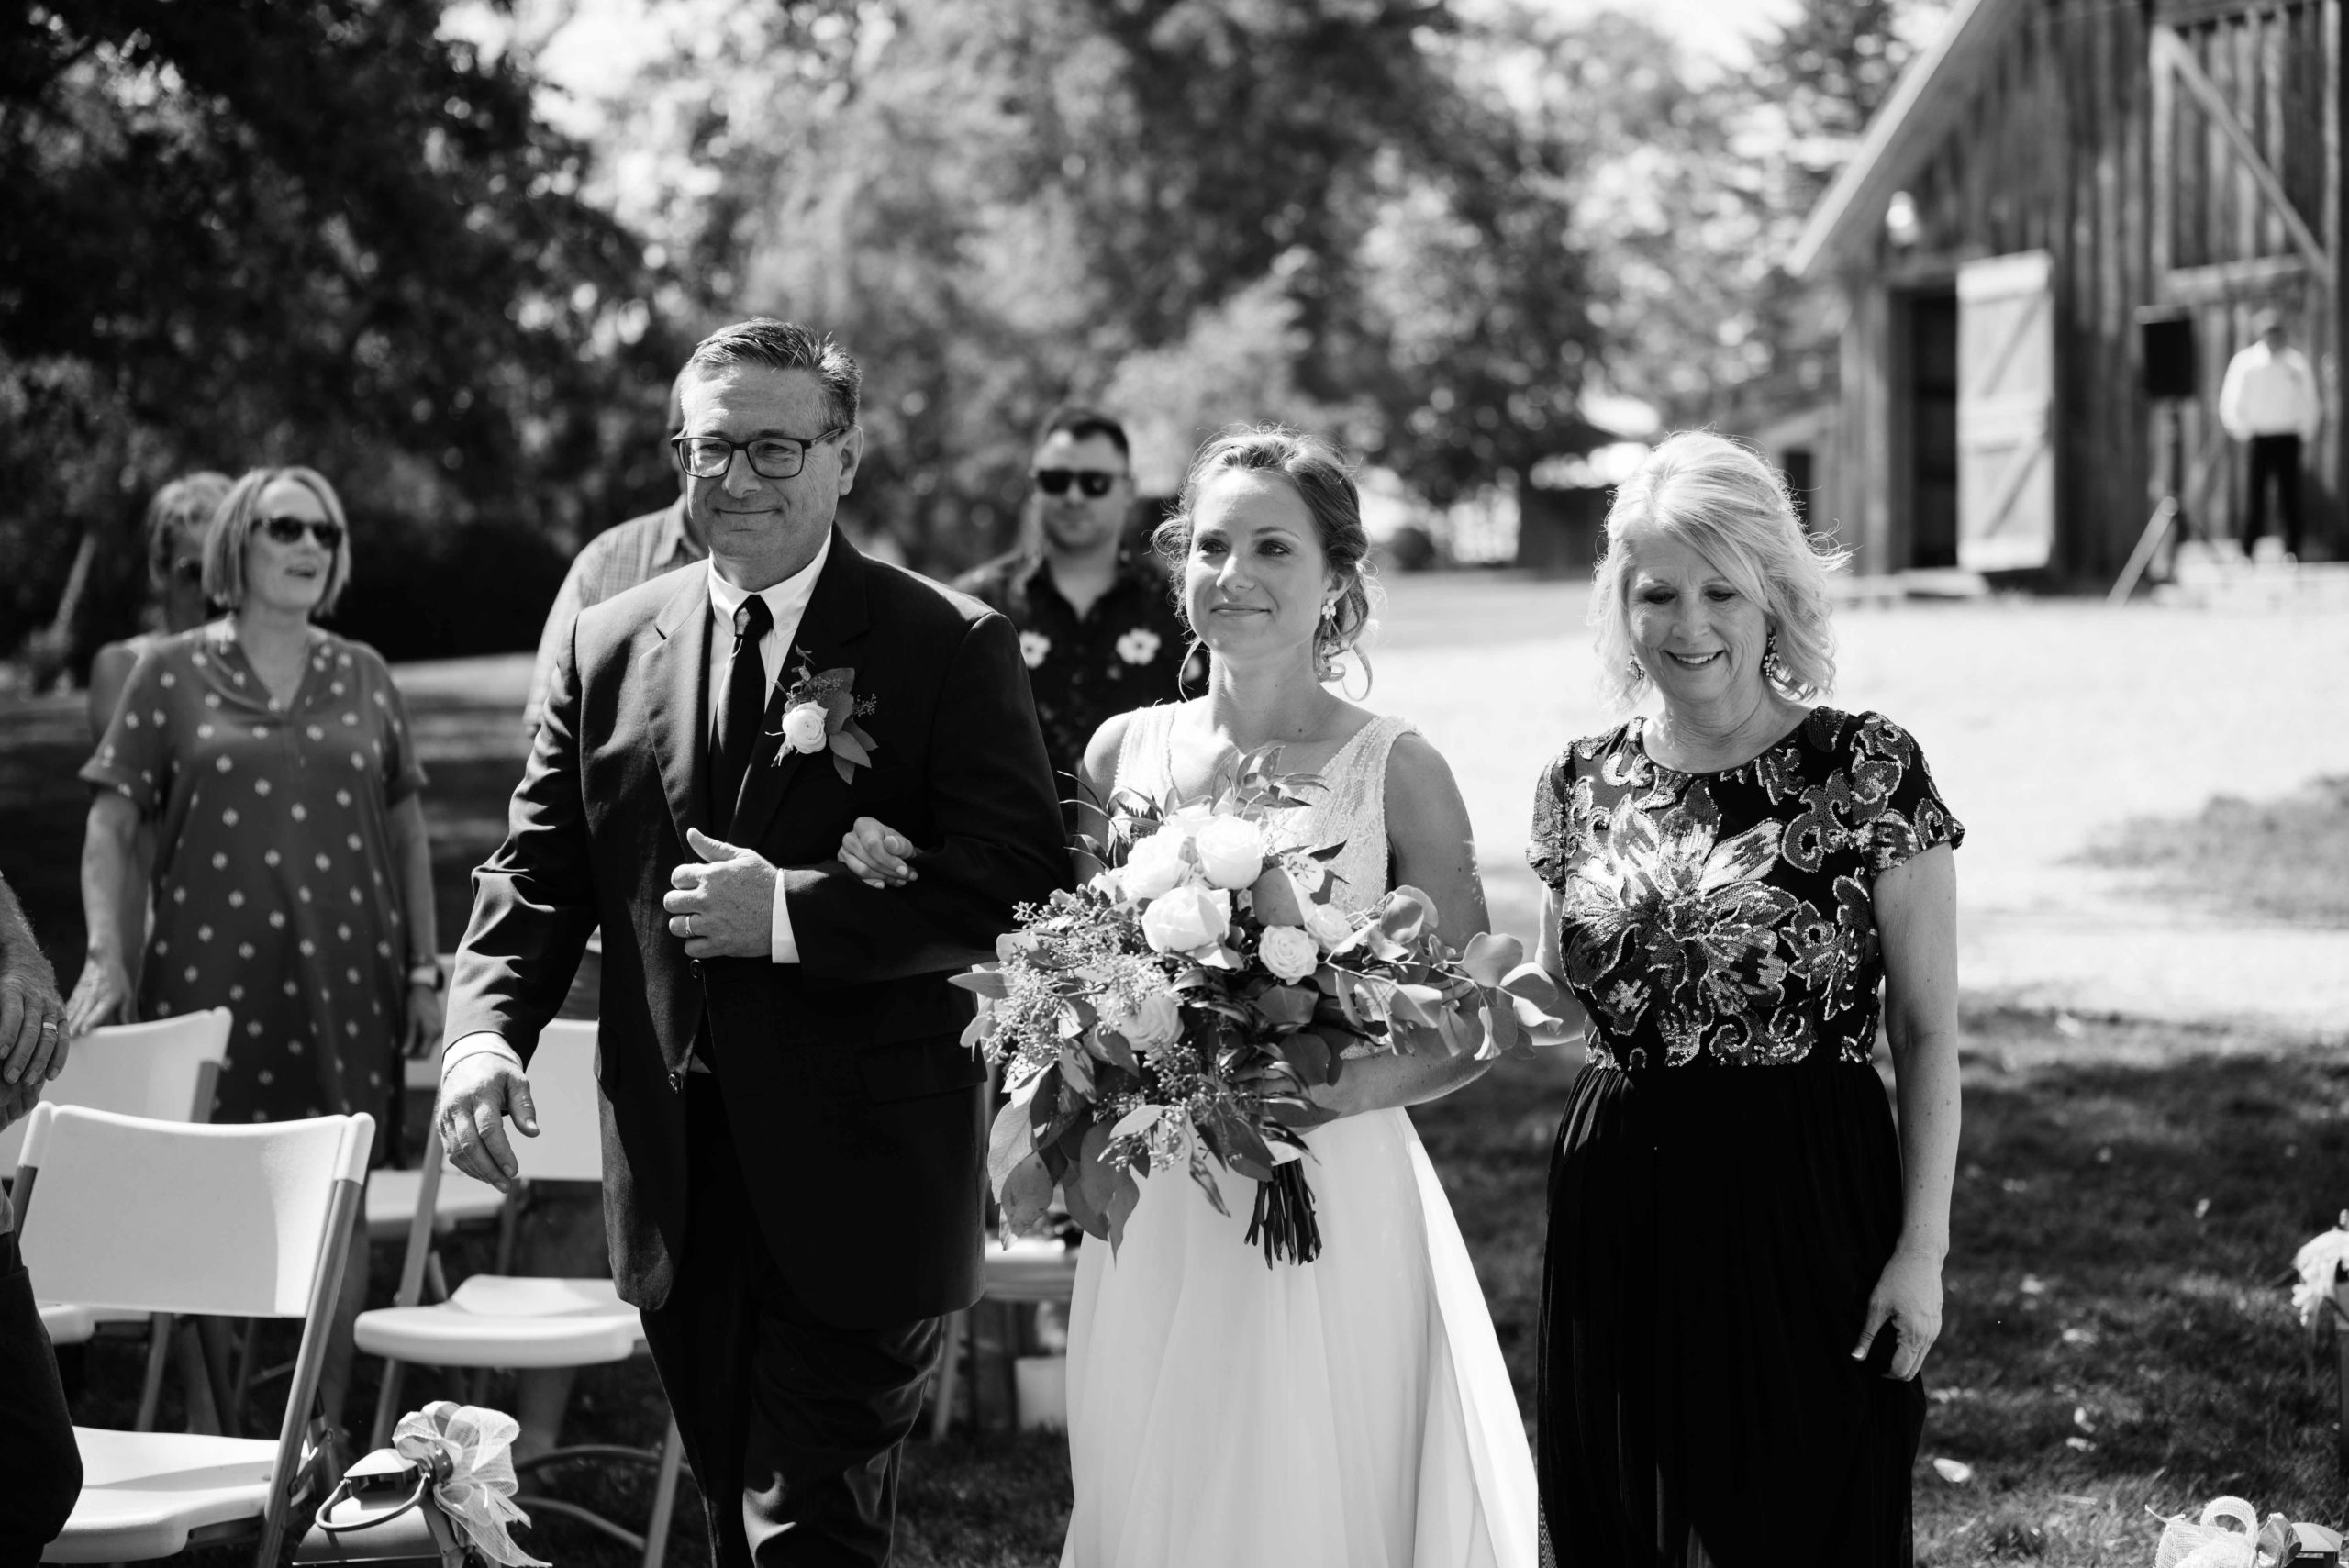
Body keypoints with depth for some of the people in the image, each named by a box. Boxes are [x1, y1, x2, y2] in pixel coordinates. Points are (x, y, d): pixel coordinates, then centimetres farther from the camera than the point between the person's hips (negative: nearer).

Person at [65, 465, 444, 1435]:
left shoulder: (362, 678, 11)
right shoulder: (174, 676, 3)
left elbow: (407, 831, 13)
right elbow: (111, 822, 1)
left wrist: (425, 970, 8)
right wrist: (105, 955, -10)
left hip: (344, 985, 2)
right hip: (212, 981, -2)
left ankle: (329, 1433, 13)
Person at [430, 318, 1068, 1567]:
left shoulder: (951, 647, -6)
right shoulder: (607, 647, 8)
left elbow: (1018, 885, -14)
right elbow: (536, 874, 6)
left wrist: (789, 913, -22)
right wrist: (484, 1034, -12)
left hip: (859, 1193, -5)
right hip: (675, 1184, 5)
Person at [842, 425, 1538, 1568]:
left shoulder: (1396, 770, -5)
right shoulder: (1125, 751, 4)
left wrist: (1323, 1087, -20)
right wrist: (902, 874, -1)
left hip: (1331, 1207, -3)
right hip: (1152, 1220, 3)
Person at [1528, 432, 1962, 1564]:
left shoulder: (1866, 770, -6)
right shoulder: (1582, 785, 6)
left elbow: (1927, 1030, -5)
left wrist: (1923, 1245, -10)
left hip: (1810, 1209, -4)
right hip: (1619, 1210, 4)